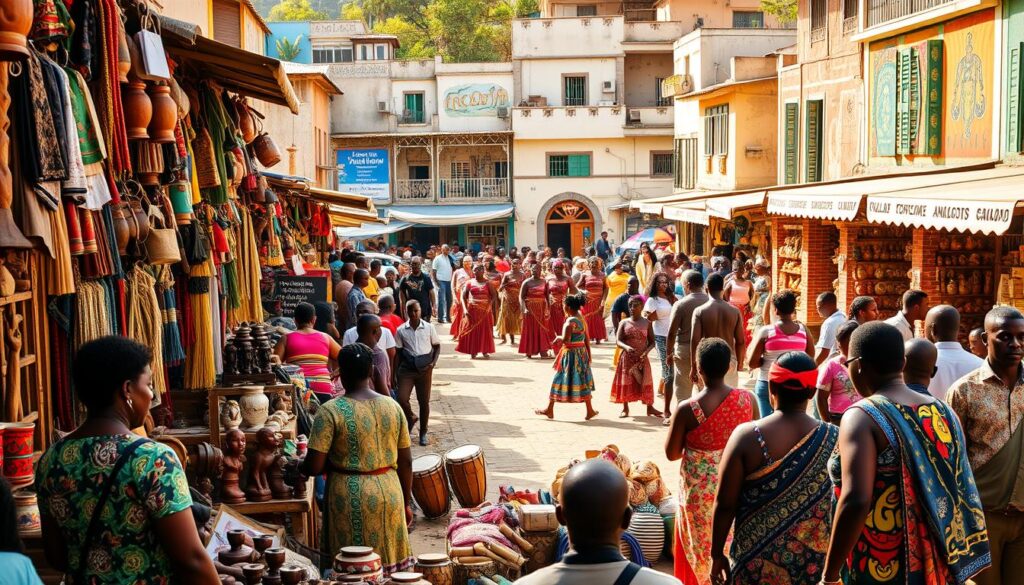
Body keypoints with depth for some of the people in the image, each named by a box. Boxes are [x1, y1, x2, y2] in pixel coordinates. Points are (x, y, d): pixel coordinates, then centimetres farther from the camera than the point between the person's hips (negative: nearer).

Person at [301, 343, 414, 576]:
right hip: (389, 493, 4)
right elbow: (406, 462, 6)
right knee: (388, 565, 14)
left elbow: (313, 467, -14)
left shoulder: (331, 410, -11)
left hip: (350, 497, -4)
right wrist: (405, 503, 17)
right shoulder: (392, 406, 1)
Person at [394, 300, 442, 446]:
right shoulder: (401, 330, 0)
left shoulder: (429, 327, -1)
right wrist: (394, 375, 3)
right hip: (407, 369, 0)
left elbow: (437, 346, 10)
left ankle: (423, 433, 22)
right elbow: (397, 353, 5)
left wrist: (434, 362, -6)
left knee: (424, 402, 6)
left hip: (424, 369, 0)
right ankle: (411, 418, 19)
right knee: (401, 398, -14)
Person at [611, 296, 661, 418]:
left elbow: (652, 342, 2)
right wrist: (626, 347, -26)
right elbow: (618, 341, -6)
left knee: (645, 382, 2)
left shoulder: (647, 323, 1)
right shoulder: (624, 323, 0)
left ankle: (650, 407, 11)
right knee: (626, 382, 5)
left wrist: (646, 352, -16)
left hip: (642, 358, 0)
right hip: (627, 357, 0)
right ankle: (625, 408, 15)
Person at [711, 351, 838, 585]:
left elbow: (725, 504, -11)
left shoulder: (747, 436, -14)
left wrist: (717, 554, 1)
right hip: (813, 563, 2)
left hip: (756, 560, -2)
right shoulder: (833, 439, -9)